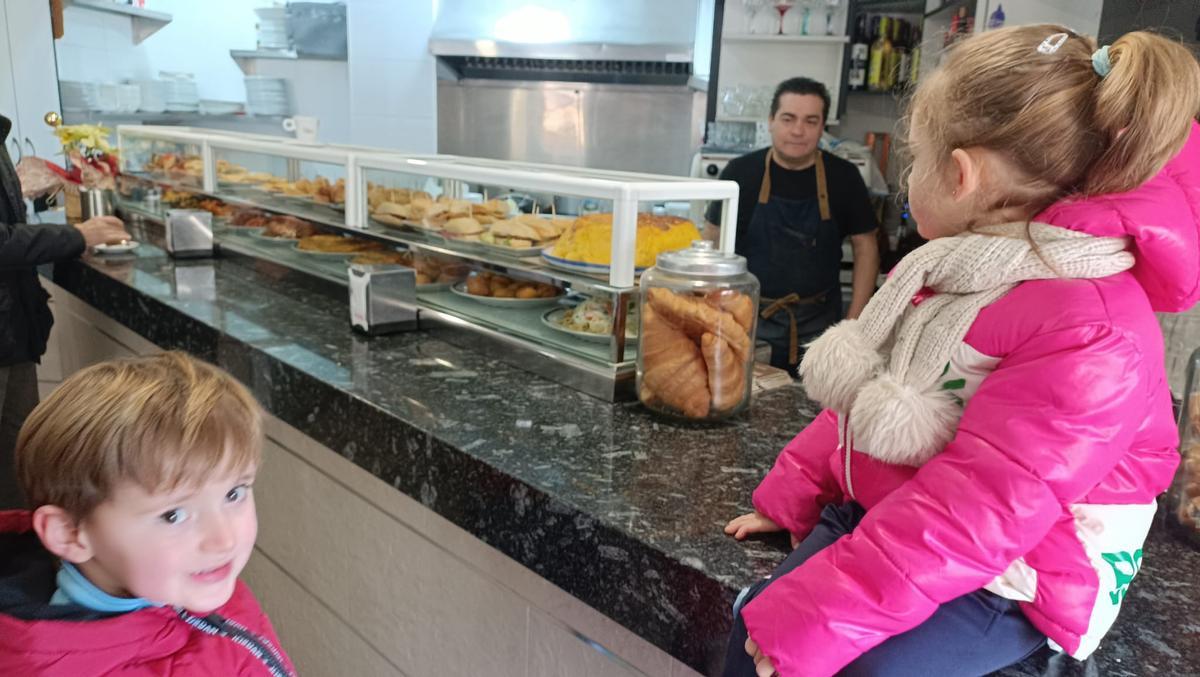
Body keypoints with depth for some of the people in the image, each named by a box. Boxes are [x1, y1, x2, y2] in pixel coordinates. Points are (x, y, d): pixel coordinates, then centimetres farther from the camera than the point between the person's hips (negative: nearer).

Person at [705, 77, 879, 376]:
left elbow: (865, 247, 4)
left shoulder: (843, 176, -2)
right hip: (751, 319, -1)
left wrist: (854, 323, -1)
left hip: (818, 324, 1)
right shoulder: (741, 172, -5)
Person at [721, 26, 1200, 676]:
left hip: (1003, 581, -7)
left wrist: (820, 616, -30)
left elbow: (974, 512, -30)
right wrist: (791, 494, 10)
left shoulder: (1091, 333, -26)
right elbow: (865, 397, 11)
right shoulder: (950, 266, 3)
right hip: (876, 515, 7)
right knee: (755, 619, -9)